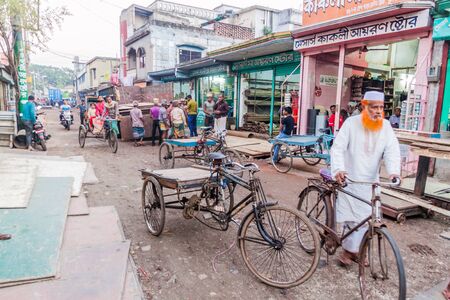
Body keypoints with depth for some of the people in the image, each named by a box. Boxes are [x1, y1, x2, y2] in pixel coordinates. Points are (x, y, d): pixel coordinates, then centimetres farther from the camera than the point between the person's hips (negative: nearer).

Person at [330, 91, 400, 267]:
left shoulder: (386, 126, 2)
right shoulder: (352, 123, -9)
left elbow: (392, 150, -7)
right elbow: (338, 148, -15)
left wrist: (394, 171, -26)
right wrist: (338, 169, -31)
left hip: (370, 180, 4)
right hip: (349, 178, -4)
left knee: (365, 218, 6)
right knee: (353, 217, -1)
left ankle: (350, 250, 22)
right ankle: (351, 249, 19)